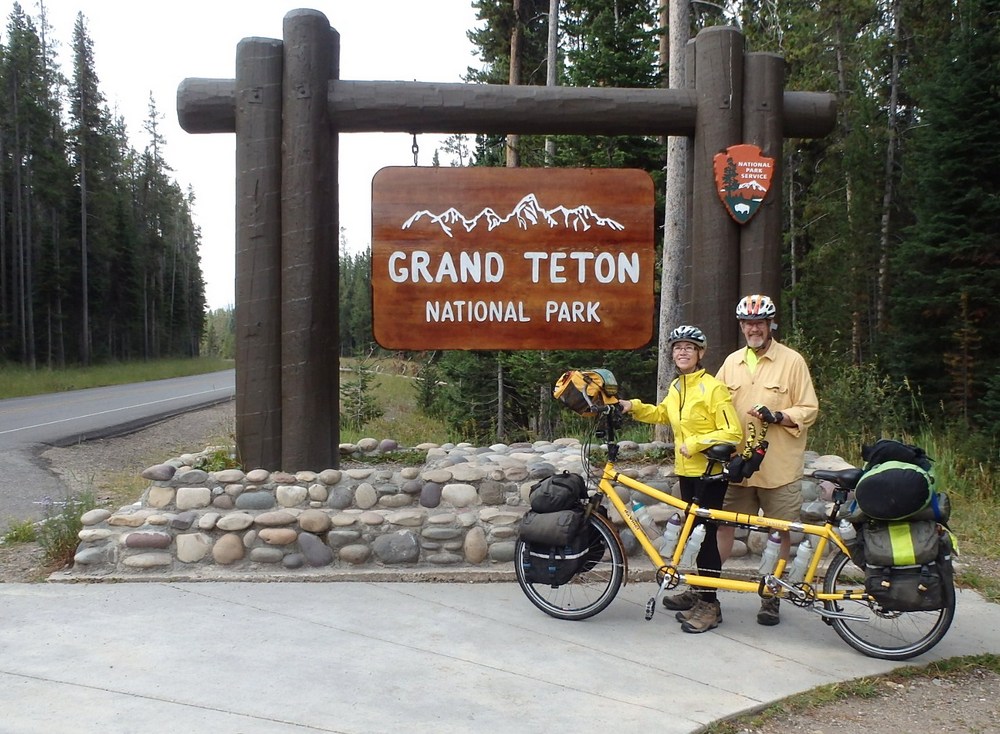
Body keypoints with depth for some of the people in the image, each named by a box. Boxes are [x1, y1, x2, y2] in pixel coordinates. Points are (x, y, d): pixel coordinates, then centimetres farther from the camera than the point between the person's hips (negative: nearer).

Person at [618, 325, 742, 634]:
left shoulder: (712, 387, -15)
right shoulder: (676, 387, 9)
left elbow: (732, 433, -19)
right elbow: (662, 413, 27)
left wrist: (696, 443, -22)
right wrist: (634, 407, 13)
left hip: (710, 471, -8)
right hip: (687, 469, 8)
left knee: (705, 534, -5)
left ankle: (710, 605, 4)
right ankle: (699, 591, 30)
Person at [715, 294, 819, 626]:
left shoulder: (792, 361, -1)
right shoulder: (732, 362, 12)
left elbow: (809, 410, -4)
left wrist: (776, 416, -19)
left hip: (778, 465, -3)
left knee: (780, 533, 6)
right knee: (722, 524, 5)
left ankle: (772, 597, 19)